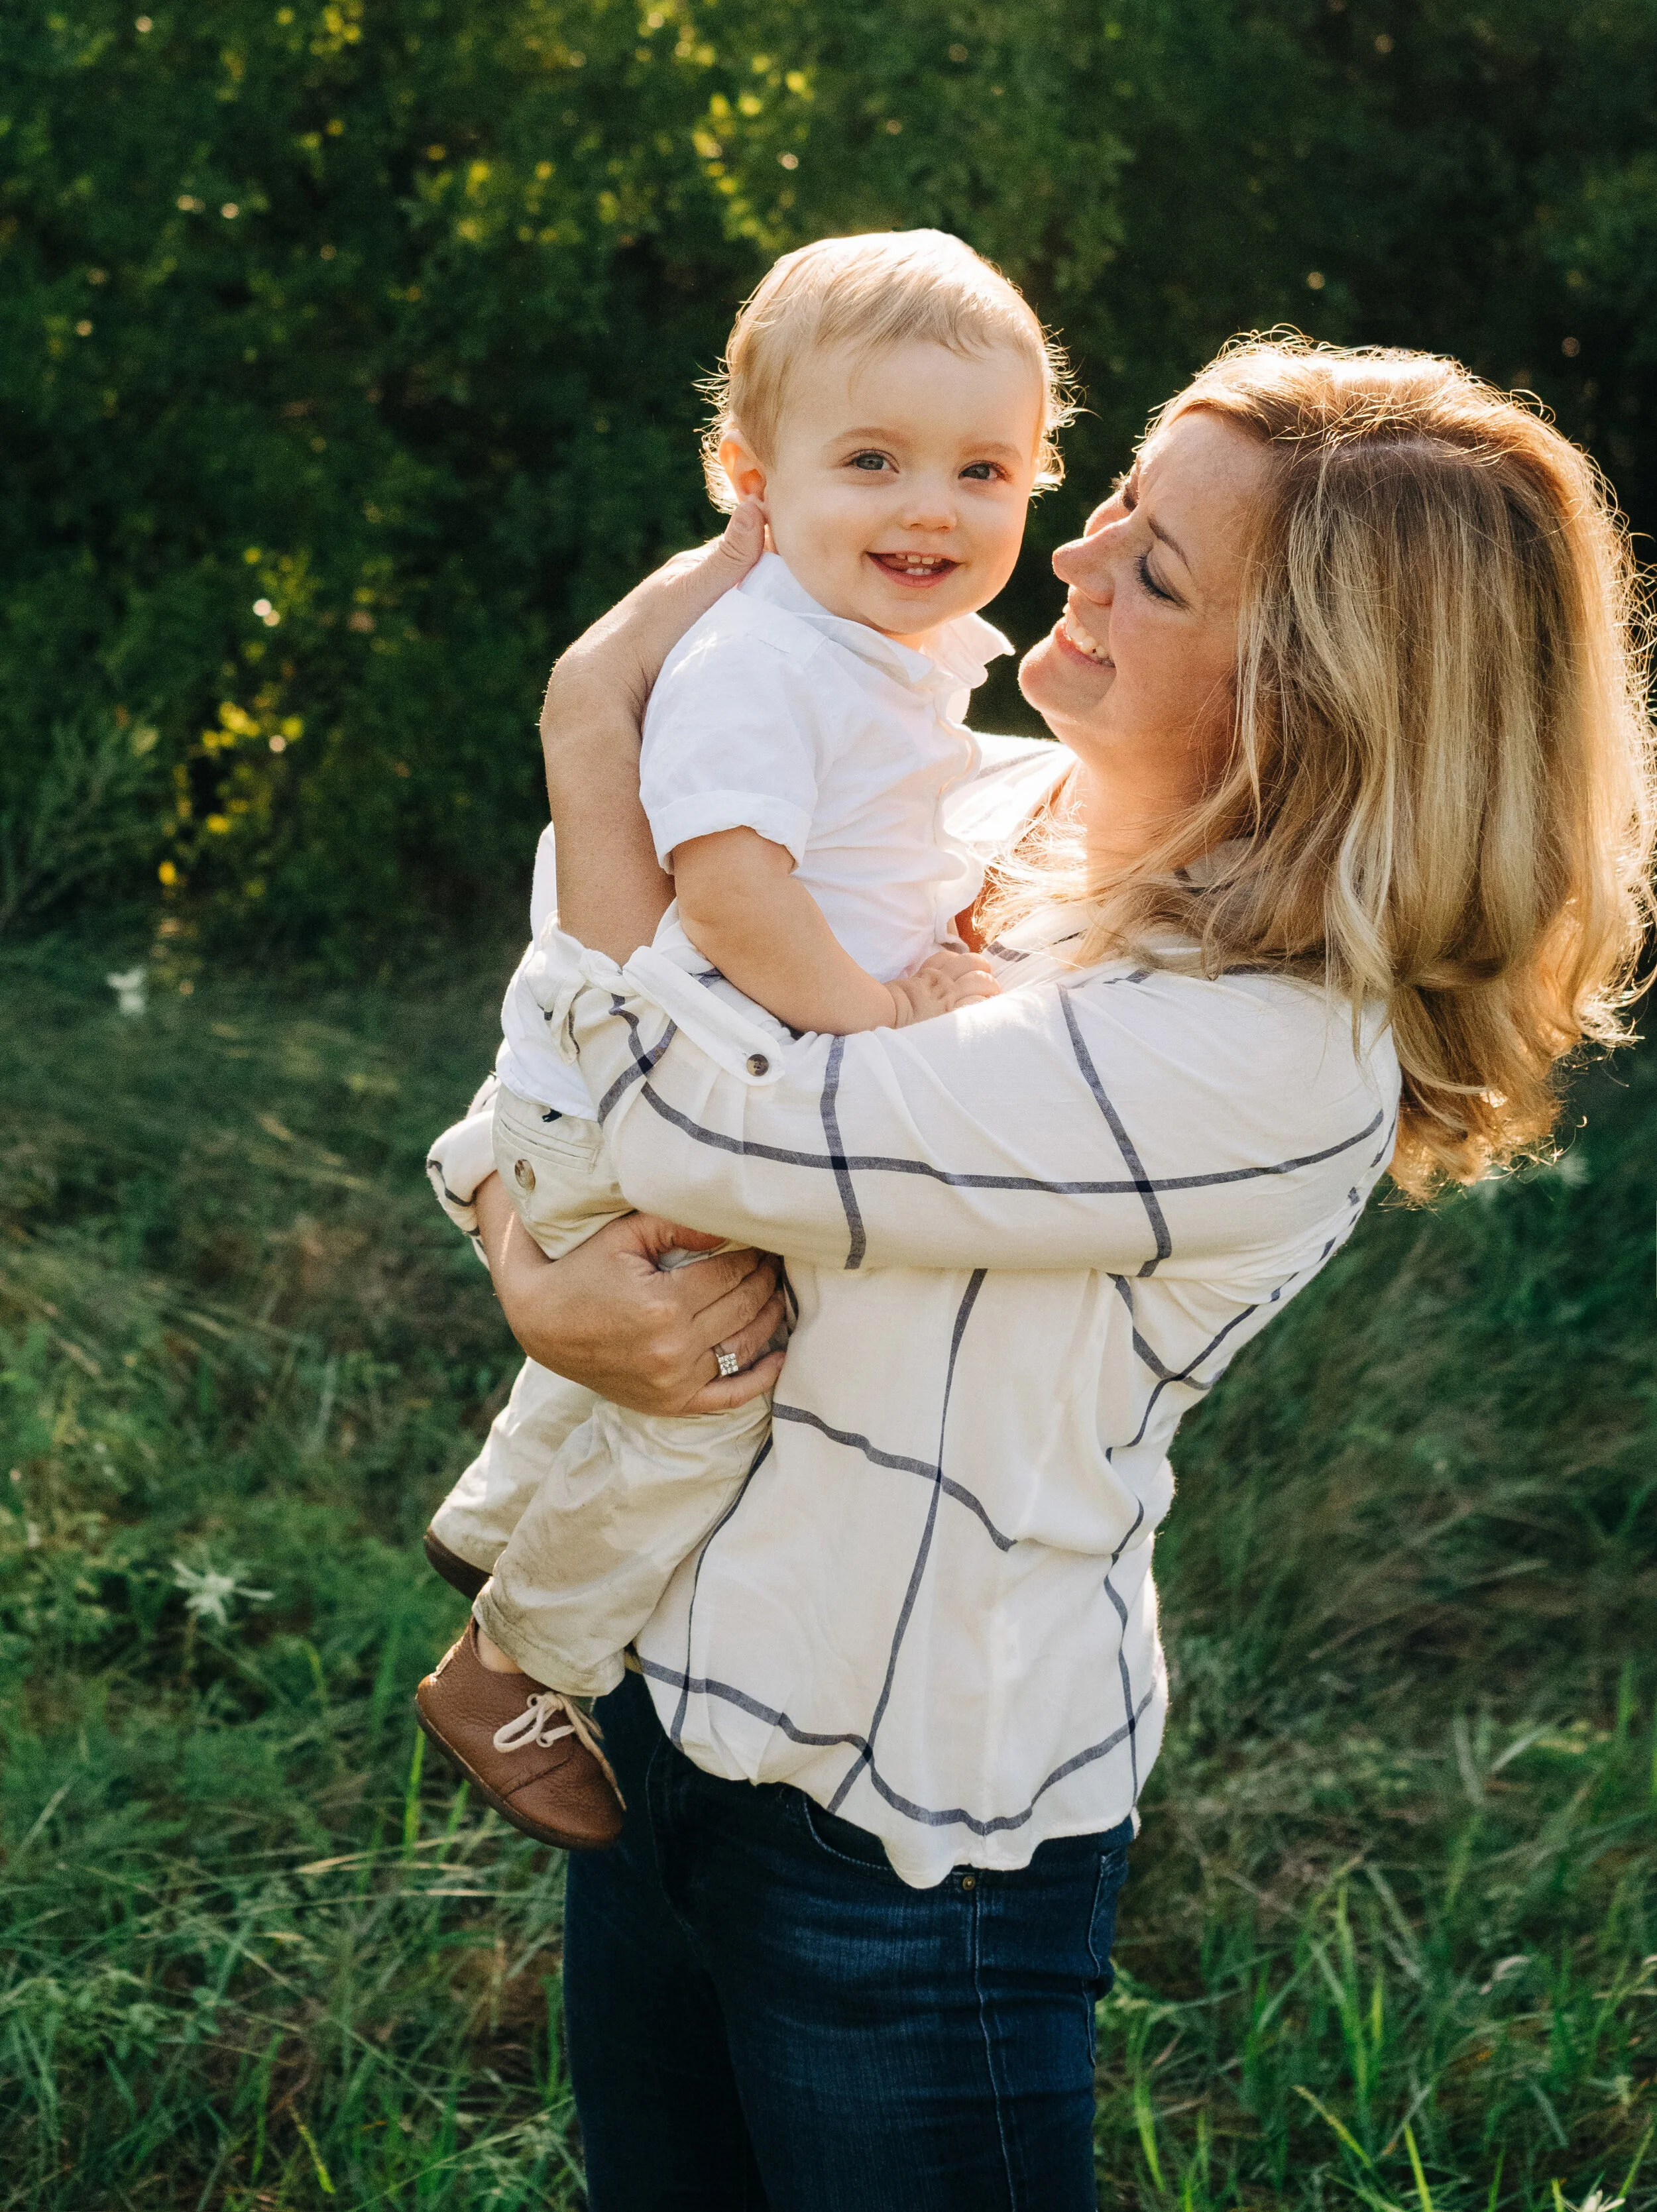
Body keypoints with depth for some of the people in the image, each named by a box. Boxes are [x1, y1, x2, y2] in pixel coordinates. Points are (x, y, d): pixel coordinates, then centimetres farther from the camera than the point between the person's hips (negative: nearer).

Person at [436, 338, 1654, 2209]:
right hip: (657, 1700, 7)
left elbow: (692, 1128, -26)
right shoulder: (965, 824, -2)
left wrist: (593, 723, -15)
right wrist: (532, 1280, -18)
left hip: (911, 1834, -7)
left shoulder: (1283, 1065, -25)